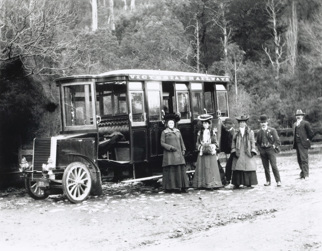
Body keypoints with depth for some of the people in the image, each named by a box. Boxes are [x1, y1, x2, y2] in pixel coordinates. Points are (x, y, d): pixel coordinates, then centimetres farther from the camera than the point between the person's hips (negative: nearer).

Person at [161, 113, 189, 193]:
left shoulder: (177, 131, 14)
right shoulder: (164, 132, 0)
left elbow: (181, 141, 18)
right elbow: (162, 143, -3)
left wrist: (183, 150, 7)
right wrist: (170, 147, -13)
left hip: (178, 153, 4)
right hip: (169, 154, -4)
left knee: (180, 169, 1)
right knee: (170, 170, -5)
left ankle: (181, 187, 5)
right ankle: (170, 187, 0)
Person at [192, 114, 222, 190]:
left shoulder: (212, 132, 7)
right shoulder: (200, 133, 10)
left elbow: (215, 143, 7)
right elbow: (197, 143, 11)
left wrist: (213, 147, -10)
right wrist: (200, 147, -7)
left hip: (210, 153, -1)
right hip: (202, 153, 1)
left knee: (211, 168, -3)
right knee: (202, 168, -2)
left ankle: (211, 184, -2)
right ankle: (202, 184, 0)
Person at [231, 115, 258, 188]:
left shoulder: (250, 132, 7)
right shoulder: (236, 132, 10)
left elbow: (252, 142, 6)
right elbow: (233, 141, 8)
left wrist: (252, 151, -3)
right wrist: (234, 150, -3)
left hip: (247, 153, -1)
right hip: (238, 153, 1)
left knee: (248, 168, -4)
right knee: (237, 168, -3)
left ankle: (249, 184, 1)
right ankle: (237, 183, 2)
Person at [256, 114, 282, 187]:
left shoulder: (272, 130, 0)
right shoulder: (259, 132, 11)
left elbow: (277, 140, 0)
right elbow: (257, 142, 18)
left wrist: (274, 147, -7)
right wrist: (260, 149, 6)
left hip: (270, 149, -4)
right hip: (262, 151, 4)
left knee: (274, 166, -10)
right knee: (266, 167, 5)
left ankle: (278, 181, -8)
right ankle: (268, 181, 13)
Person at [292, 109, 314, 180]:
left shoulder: (305, 123, -4)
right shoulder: (294, 124, 18)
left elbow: (311, 133, -3)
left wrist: (308, 139, -1)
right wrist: (294, 142, 14)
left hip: (303, 144, -7)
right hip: (297, 144, 7)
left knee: (304, 159, -9)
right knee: (299, 160, 8)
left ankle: (306, 175, -9)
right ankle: (303, 173, 17)